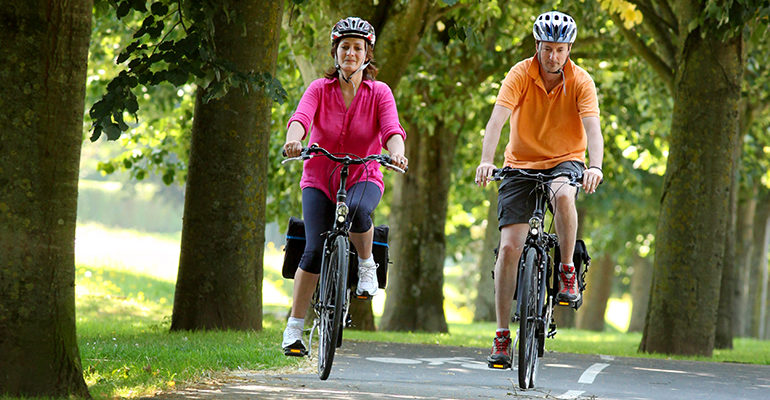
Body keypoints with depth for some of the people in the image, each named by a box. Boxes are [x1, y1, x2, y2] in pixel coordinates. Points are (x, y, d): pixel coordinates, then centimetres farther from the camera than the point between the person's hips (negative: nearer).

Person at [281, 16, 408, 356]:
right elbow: (301, 118, -23)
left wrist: (396, 152, -42)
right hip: (320, 178, 1)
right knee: (315, 251, -15)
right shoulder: (320, 89, -5)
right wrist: (293, 140, -46)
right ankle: (294, 328, -4)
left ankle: (366, 265, -8)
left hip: (363, 177, 0)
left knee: (357, 209, -37)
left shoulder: (379, 93, -5)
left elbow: (392, 130, -19)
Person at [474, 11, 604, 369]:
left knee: (563, 194, -38)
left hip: (565, 160, 0)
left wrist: (595, 166, -42)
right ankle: (502, 336, -3)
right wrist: (486, 161, -41)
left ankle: (567, 271, -17)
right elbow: (497, 118, -24)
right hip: (521, 164, 0)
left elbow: (592, 127, -23)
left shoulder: (581, 82, -11)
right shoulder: (521, 75, -13)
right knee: (509, 247, -11)